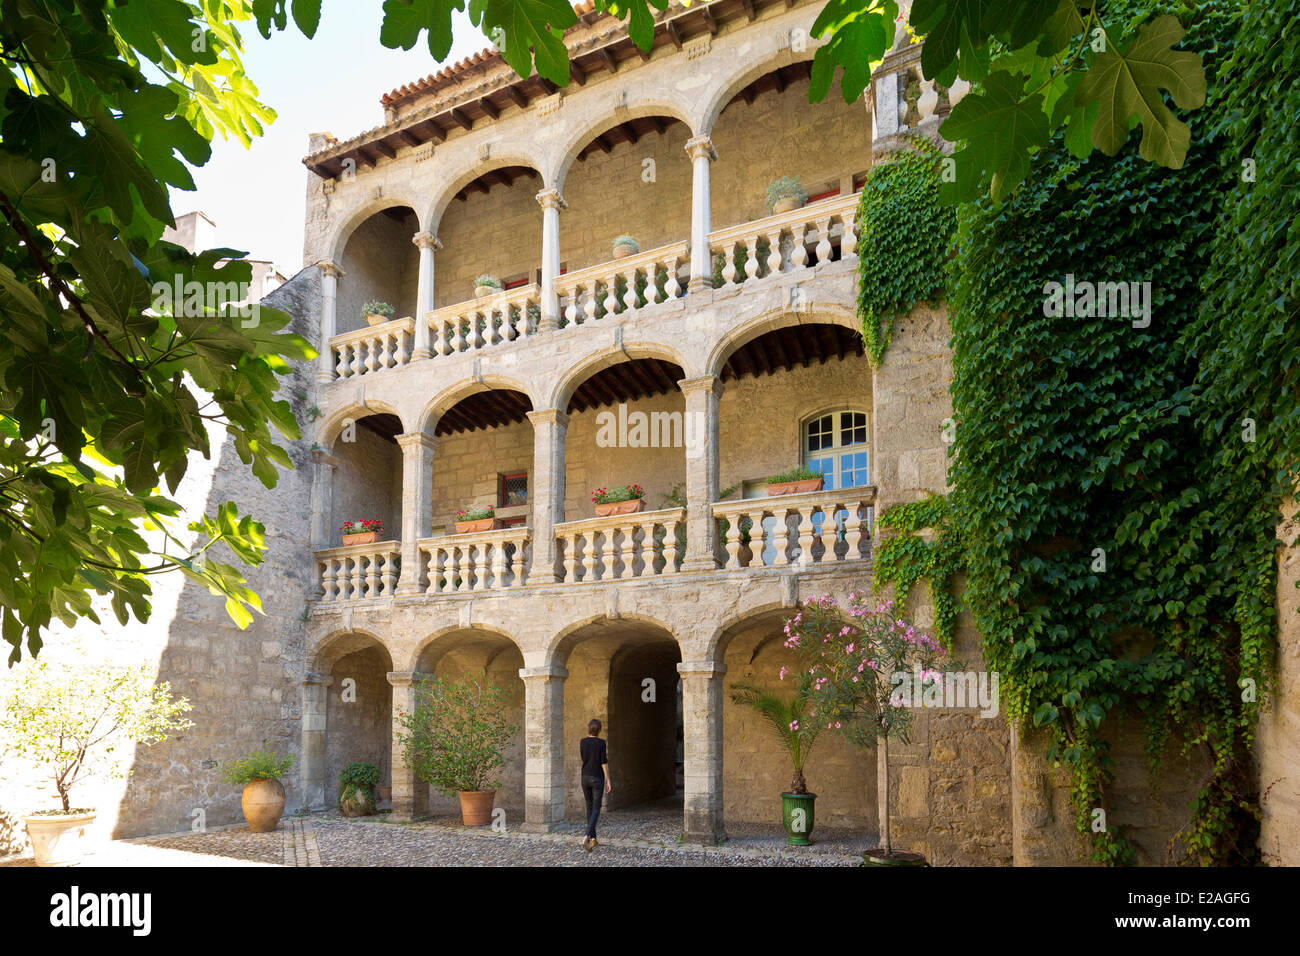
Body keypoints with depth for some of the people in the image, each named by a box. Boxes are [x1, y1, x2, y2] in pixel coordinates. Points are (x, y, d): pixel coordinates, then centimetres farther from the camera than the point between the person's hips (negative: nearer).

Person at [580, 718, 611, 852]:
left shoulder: (583, 742, 1)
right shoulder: (601, 743, -11)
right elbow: (604, 763, -13)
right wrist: (608, 781, -7)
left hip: (585, 777, 4)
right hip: (597, 778, -4)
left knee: (590, 806, 16)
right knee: (596, 809, -2)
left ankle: (593, 838, 18)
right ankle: (587, 836, -23)